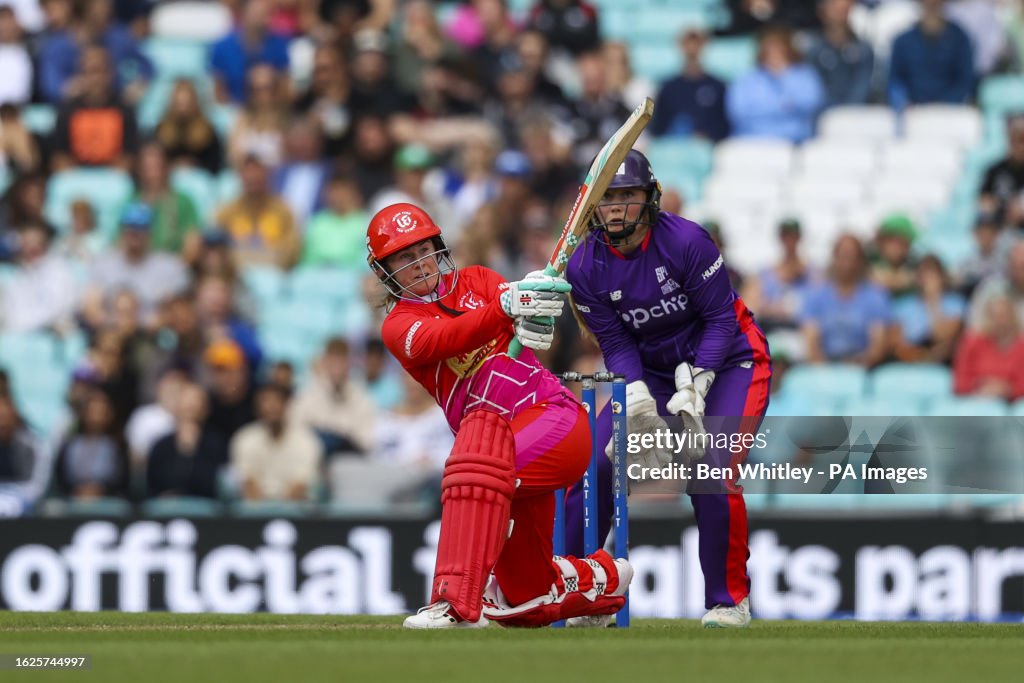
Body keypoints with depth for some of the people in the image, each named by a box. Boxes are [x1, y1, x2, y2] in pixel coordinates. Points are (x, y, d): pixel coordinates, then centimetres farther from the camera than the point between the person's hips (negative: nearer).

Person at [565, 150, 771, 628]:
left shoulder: (685, 241, -23)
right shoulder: (585, 267, -10)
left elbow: (720, 319, -17)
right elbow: (615, 343, -7)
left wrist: (696, 383, -28)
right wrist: (636, 393, -25)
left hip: (728, 361, -4)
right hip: (650, 370, 4)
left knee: (711, 473, -23)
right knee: (593, 460, -10)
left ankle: (730, 599, -7)